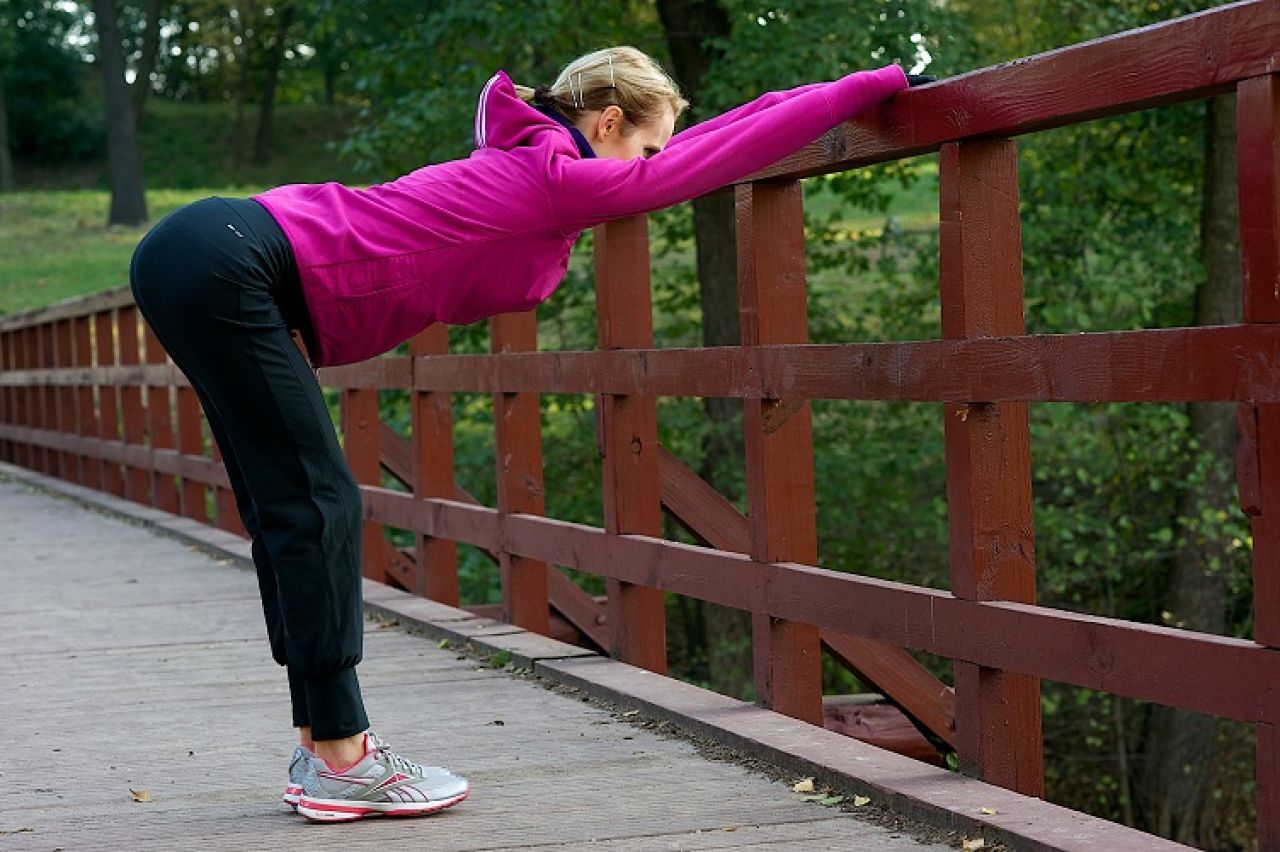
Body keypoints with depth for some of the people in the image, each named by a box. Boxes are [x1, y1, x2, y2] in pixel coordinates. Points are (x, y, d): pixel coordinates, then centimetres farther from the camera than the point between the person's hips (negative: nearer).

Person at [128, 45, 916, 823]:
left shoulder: (527, 169, 16)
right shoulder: (557, 179, -11)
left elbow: (693, 151, 33)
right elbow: (719, 155, -6)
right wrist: (875, 83, 1)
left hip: (200, 259, 10)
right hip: (226, 263, -10)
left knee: (296, 510, 11)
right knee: (316, 503, -7)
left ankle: (324, 750, 15)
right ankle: (339, 761, -2)